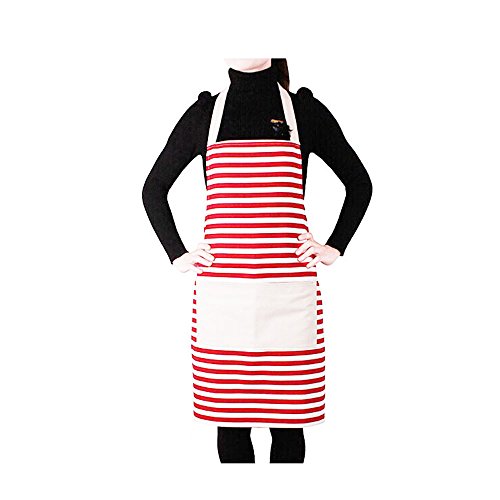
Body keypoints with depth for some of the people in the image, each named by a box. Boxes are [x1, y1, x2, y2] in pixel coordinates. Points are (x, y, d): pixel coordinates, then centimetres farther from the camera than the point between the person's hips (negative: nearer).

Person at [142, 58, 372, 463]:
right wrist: (177, 255, 7)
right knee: (230, 418, 9)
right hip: (221, 289, 1)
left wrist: (335, 248, 7)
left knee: (288, 419, 9)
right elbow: (154, 189, 16)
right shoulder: (205, 113, 8)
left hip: (289, 290, 0)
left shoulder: (305, 111, 6)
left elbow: (359, 184, 15)